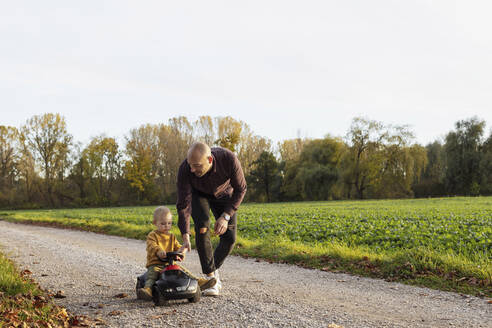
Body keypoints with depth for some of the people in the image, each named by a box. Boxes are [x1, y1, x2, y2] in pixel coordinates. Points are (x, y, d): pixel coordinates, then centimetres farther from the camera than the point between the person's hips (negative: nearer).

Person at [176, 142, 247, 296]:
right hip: (198, 194, -1)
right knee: (202, 227, -26)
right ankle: (211, 277, -16)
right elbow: (183, 204, -32)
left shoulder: (228, 159, -39)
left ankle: (214, 268, 19)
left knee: (229, 238, -9)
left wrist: (225, 216, -32)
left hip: (223, 194, 1)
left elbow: (240, 189, -24)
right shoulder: (185, 170, -37)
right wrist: (185, 238, -40)